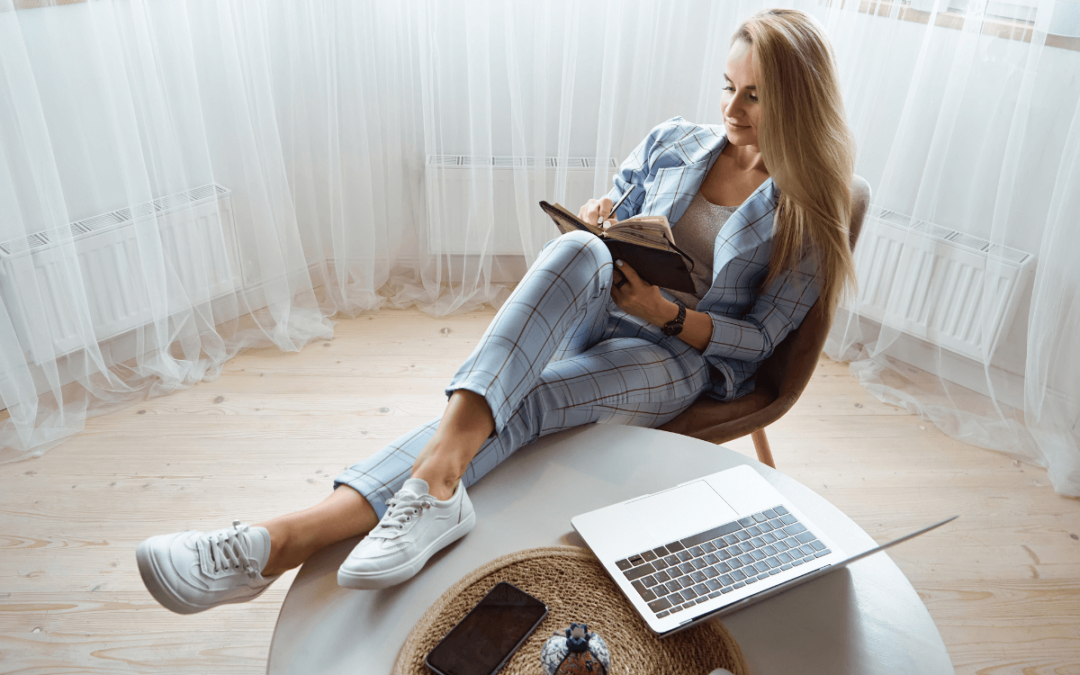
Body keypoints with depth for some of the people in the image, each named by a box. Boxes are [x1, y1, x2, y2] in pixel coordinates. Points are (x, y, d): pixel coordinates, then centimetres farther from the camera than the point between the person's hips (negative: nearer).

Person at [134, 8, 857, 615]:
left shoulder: (803, 209, 1)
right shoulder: (676, 142, 11)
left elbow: (756, 337, -3)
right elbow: (616, 209, 20)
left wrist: (667, 313, -19)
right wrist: (599, 217, -5)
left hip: (681, 358, -3)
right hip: (596, 315, 3)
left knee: (521, 399, -33)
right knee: (577, 250, -35)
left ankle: (295, 537, -40)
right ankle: (436, 478, -48)